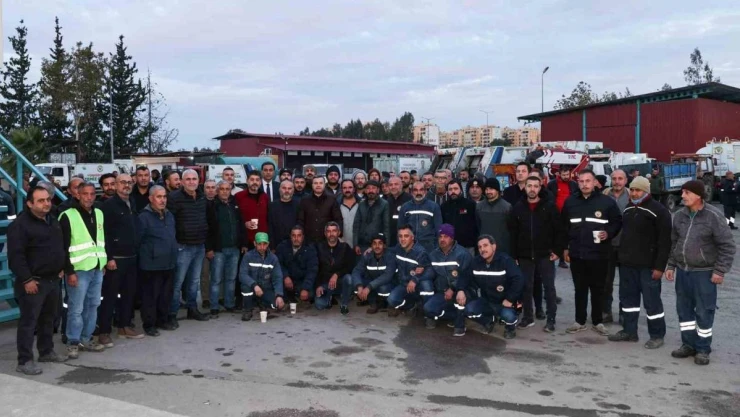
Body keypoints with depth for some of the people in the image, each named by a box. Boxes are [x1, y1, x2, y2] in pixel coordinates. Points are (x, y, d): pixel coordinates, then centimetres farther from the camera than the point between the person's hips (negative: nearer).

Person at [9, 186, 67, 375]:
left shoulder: (53, 221, 12)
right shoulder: (20, 224, -14)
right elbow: (15, 256, -18)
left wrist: (61, 267, 16)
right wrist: (26, 279, -21)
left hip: (52, 280, 8)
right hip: (33, 282, -8)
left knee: (48, 318, 17)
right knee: (28, 321, -3)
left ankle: (46, 351, 29)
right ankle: (25, 361, 3)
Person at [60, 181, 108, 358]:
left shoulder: (99, 214, 10)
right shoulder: (68, 216, -9)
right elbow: (64, 247, -11)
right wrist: (69, 271, -14)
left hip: (97, 268, 6)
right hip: (79, 270, -6)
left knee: (92, 305, 13)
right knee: (76, 308, 0)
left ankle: (86, 339, 24)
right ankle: (73, 343, 12)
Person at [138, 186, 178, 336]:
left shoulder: (169, 215, 13)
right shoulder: (144, 217, -11)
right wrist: (147, 254, -5)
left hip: (169, 263, 7)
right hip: (152, 264, -7)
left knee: (167, 294, 14)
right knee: (150, 295, 1)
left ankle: (163, 319, 28)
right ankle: (149, 324, 12)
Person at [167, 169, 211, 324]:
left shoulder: (202, 197, 10)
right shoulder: (174, 197, -11)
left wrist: (206, 241, 15)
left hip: (200, 246, 6)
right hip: (183, 247, -6)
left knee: (194, 281, 16)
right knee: (177, 282, -1)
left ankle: (192, 309, 28)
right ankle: (172, 314, 8)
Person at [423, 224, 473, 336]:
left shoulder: (462, 254, -14)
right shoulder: (433, 255, 5)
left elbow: (466, 277, -20)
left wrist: (453, 290, -26)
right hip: (442, 293, 5)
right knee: (428, 308, -20)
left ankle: (460, 325, -17)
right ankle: (457, 316, 3)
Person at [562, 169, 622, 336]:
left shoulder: (607, 201, -3)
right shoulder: (570, 202, 6)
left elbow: (618, 221, 4)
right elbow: (563, 226, 11)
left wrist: (609, 233, -14)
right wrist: (565, 247, 9)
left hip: (598, 254, -2)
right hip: (576, 254, 2)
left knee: (598, 290, 8)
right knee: (580, 289, 11)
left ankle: (597, 322, 20)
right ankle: (580, 321, 22)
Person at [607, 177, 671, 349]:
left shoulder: (658, 210, -11)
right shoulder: (628, 209, 12)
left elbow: (665, 241, -14)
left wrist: (660, 266, -17)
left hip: (648, 265, -7)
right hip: (627, 263, 7)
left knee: (651, 299, 1)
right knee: (628, 297, 13)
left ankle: (657, 335, 13)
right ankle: (629, 331, 25)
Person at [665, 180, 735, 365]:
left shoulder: (713, 216, -13)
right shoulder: (679, 215, 3)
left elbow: (727, 245, -10)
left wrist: (720, 271, -13)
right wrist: (671, 265, 10)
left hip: (704, 273, -5)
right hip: (682, 271, 5)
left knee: (704, 312, 3)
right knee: (684, 309, 12)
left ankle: (703, 349, 17)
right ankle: (688, 344, 26)